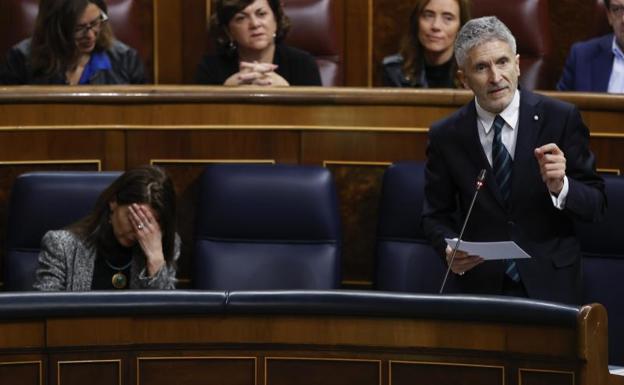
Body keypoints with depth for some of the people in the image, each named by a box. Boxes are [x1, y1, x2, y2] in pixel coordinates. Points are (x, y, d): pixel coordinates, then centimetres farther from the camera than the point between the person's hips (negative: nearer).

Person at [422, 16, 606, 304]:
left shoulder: (561, 118, -2)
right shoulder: (445, 136, 1)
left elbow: (596, 205, 0)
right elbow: (436, 215, 10)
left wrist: (560, 187, -20)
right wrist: (451, 251, -10)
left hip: (550, 283, -1)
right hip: (481, 285, 1)